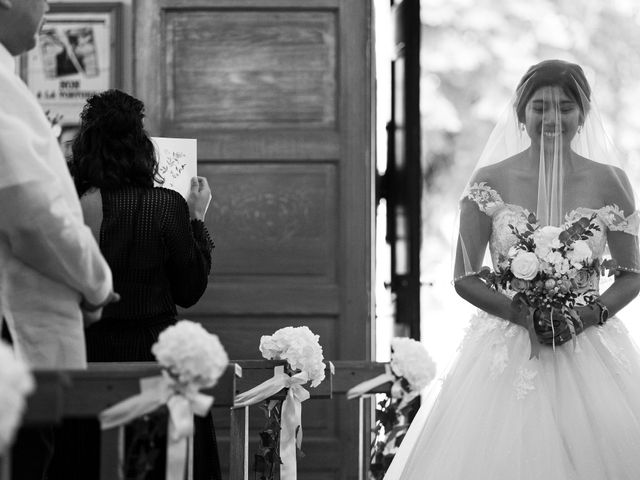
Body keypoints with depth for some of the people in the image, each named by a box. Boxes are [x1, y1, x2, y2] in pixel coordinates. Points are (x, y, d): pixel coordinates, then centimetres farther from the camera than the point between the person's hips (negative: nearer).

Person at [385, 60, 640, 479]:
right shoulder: (491, 180, 0)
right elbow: (465, 278, 2)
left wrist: (587, 315, -11)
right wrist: (524, 313, -14)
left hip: (589, 347, 1)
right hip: (507, 353, -1)